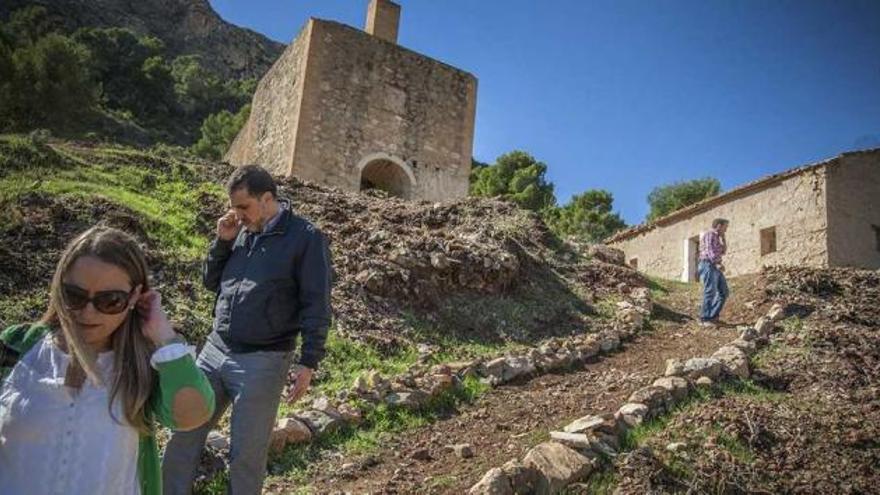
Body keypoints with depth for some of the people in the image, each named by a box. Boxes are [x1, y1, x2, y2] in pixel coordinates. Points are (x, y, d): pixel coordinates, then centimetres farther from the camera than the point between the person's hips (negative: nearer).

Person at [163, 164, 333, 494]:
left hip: (262, 361, -6)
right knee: (184, 434, 12)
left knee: (247, 454, 5)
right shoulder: (242, 232, 9)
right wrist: (222, 241, 2)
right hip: (214, 349, 6)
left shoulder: (306, 238, -9)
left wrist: (308, 362, -13)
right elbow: (212, 283, 18)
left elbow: (316, 306, -10)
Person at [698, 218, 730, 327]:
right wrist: (717, 263, -28)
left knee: (724, 292, 7)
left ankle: (713, 316, 10)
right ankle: (705, 319, -13)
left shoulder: (716, 237, 25)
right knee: (710, 292, -14)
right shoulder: (709, 234, -5)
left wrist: (723, 237, 20)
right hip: (708, 265, -10)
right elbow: (709, 250, -17)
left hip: (715, 267, 10)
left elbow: (722, 251, 31)